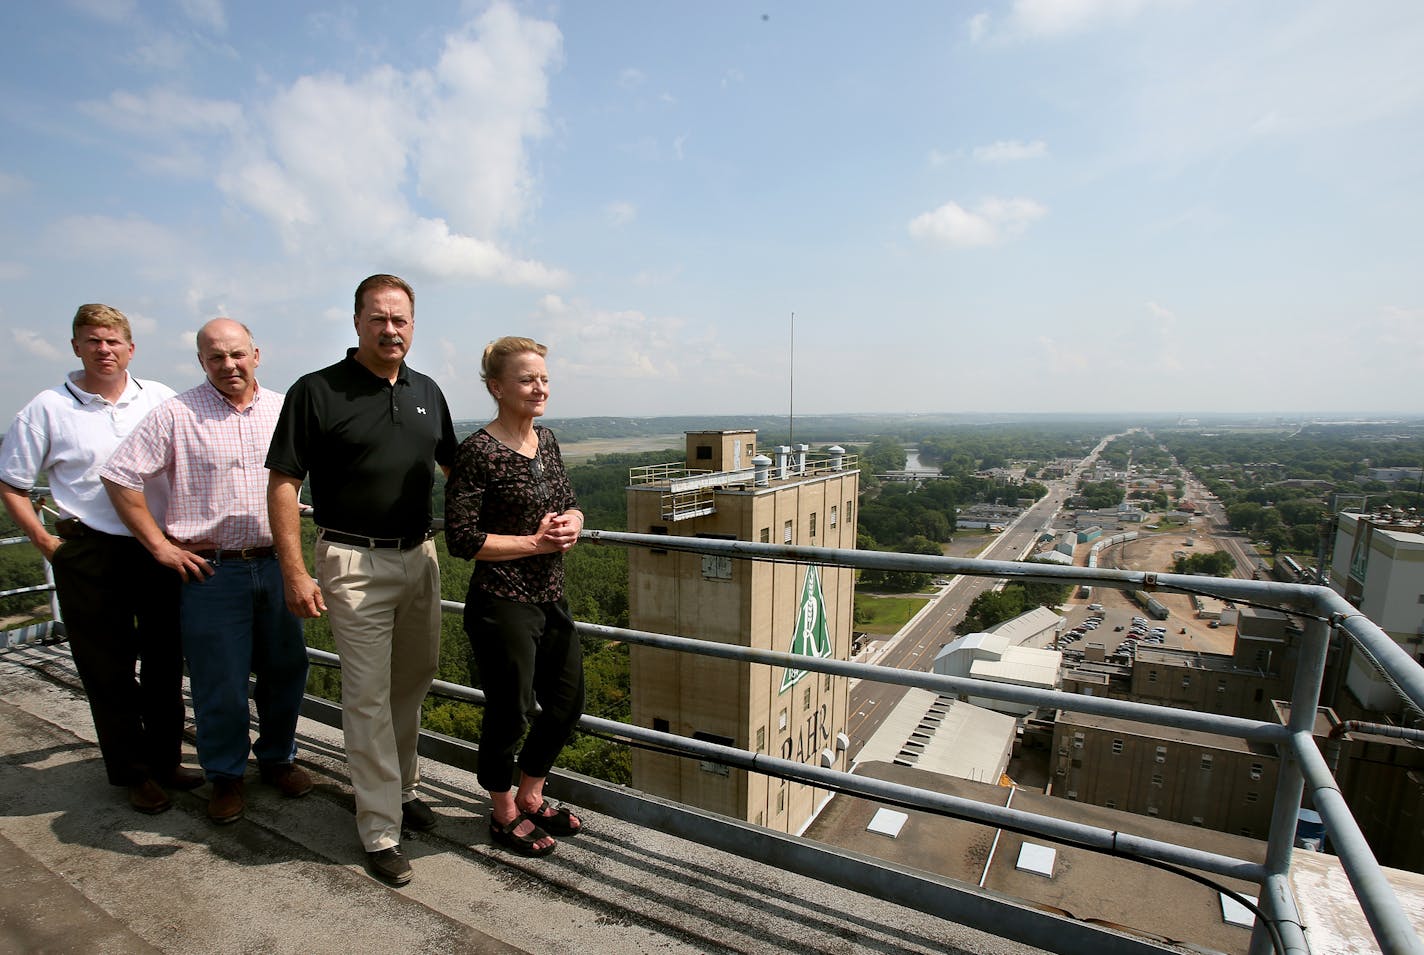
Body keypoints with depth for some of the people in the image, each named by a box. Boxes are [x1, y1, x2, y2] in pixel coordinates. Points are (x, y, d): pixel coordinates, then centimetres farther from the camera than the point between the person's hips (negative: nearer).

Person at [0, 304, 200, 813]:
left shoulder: (160, 399, 3)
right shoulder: (48, 408, -1)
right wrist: (45, 541, -2)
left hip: (160, 550, 2)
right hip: (91, 556, -2)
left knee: (165, 661, 11)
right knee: (108, 669, 7)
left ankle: (165, 759, 28)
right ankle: (133, 772, 22)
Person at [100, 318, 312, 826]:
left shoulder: (284, 410, 6)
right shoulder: (176, 414, -4)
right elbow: (119, 476, -2)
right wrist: (159, 545, -4)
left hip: (275, 564, 3)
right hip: (211, 570, -3)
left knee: (285, 669, 12)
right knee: (218, 681, 6)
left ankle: (277, 757, 32)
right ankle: (225, 776, 27)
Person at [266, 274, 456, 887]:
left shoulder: (428, 393, 7)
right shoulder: (316, 392, -7)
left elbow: (455, 466, 17)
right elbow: (283, 485, -8)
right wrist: (295, 573, -14)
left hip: (420, 556, 5)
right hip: (354, 563, -5)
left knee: (415, 679, 17)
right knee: (368, 695, 2)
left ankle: (403, 785, 38)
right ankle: (380, 831, 17)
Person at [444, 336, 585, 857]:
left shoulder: (546, 440, 6)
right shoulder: (478, 452, -16)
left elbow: (570, 504, 15)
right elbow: (462, 538, -17)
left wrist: (571, 521, -7)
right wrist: (536, 543, -17)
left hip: (551, 598, 8)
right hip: (502, 604, -8)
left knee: (567, 702, 18)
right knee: (509, 712, 9)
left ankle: (530, 797, 43)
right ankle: (503, 814, 37)